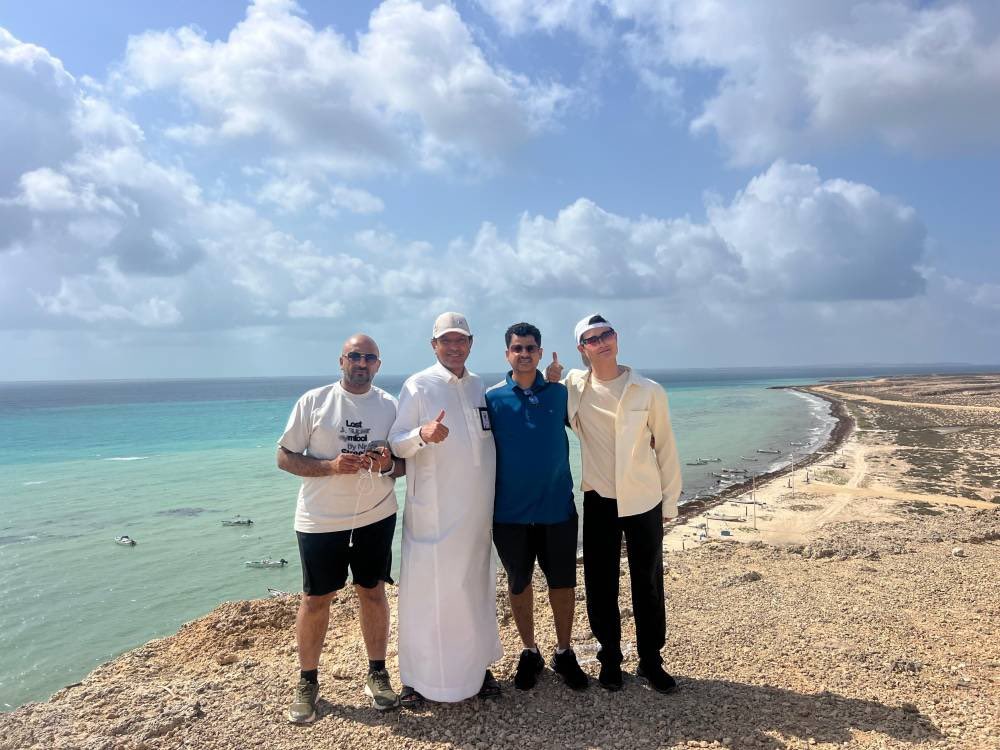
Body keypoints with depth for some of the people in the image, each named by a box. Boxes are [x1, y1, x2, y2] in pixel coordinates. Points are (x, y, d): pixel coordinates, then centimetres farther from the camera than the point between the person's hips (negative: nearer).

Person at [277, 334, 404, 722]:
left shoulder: (390, 405, 2)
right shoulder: (313, 401, -5)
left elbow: (405, 462, 7)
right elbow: (285, 456, -4)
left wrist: (388, 464, -17)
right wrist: (332, 465, -20)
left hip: (376, 517, 2)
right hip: (320, 520, -1)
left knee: (373, 592, 12)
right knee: (316, 599, 8)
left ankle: (377, 674, 28)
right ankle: (307, 681, 27)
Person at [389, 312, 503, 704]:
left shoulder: (479, 386, 10)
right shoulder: (418, 386, -6)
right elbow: (396, 443, -9)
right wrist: (422, 434, -28)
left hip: (477, 510, 5)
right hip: (432, 512, -5)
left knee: (475, 587, 15)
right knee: (426, 590, 0)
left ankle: (477, 665, 30)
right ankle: (418, 675, 17)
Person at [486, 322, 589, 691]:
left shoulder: (559, 393, 1)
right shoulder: (493, 398, -4)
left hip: (558, 508, 1)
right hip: (510, 511, -1)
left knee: (563, 582, 10)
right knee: (519, 584, 13)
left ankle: (564, 652, 30)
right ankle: (529, 652, 32)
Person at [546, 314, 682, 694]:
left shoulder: (649, 391, -6)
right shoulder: (572, 385, -2)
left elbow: (665, 448, 1)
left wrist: (670, 502, 1)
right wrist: (549, 384, -4)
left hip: (644, 501, -1)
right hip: (598, 501, 1)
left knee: (648, 584, 10)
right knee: (601, 584, 10)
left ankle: (651, 660, 28)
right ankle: (610, 658, 29)